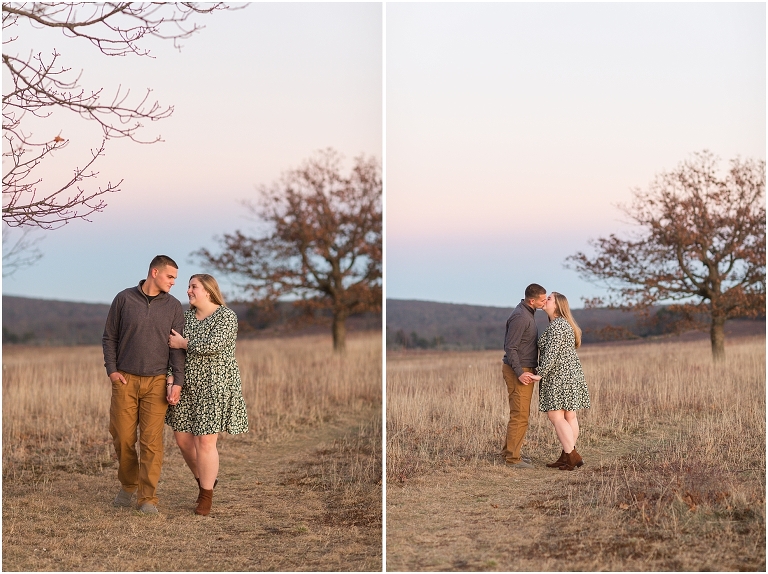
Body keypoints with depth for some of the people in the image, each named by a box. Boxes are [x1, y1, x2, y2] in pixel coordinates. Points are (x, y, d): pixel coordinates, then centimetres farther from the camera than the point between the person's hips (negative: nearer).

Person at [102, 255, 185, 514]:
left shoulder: (173, 306, 4)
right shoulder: (124, 299, 2)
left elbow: (177, 347, 2)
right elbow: (109, 337, 7)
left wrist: (177, 382, -7)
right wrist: (112, 370, -3)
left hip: (156, 382, 0)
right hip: (125, 380, 0)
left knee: (152, 441, -5)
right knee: (123, 437, 3)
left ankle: (148, 497, 0)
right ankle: (128, 486, 25)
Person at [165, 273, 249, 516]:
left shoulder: (226, 317, -10)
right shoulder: (186, 315, 9)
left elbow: (213, 346, -24)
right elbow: (172, 347, 7)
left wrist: (183, 343, -14)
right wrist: (171, 377, -7)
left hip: (214, 387, -7)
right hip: (187, 386, 7)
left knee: (205, 442, -7)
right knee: (183, 438, 9)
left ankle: (206, 496, 7)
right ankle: (206, 478, 32)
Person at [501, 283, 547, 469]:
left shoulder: (527, 313, 12)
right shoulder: (520, 317, -20)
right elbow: (510, 348, -22)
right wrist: (519, 373, -26)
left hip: (525, 370, 10)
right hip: (519, 371, -10)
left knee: (521, 413, 16)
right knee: (520, 415, -7)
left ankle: (510, 451, 25)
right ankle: (513, 458, -3)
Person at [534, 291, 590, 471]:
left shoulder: (556, 325, -14)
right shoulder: (564, 323, 18)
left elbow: (551, 354, -20)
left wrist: (541, 374, -15)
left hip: (559, 376, -10)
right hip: (571, 374, 10)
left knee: (556, 416, -8)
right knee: (569, 416, 8)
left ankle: (572, 455, -10)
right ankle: (567, 456, 10)